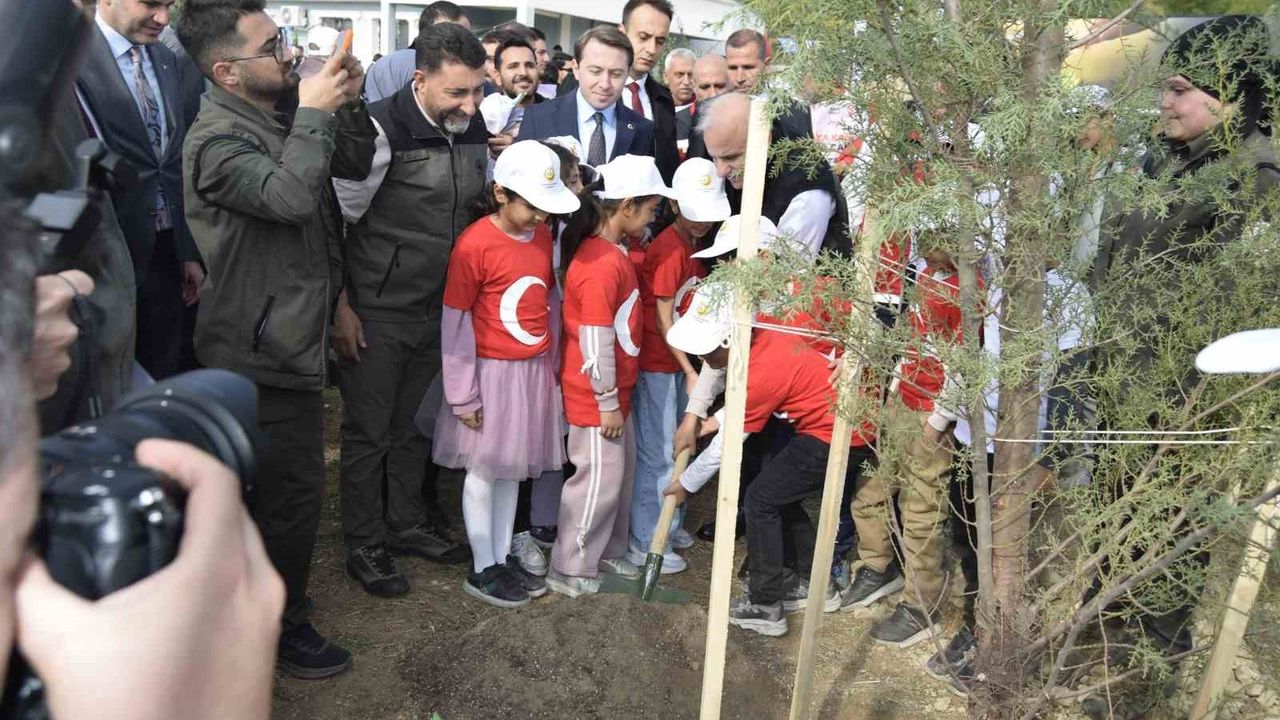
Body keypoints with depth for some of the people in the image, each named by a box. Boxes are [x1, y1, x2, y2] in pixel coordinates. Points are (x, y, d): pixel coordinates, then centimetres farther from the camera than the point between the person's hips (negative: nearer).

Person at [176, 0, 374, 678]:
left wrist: (349, 104, -5)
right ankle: (282, 629, 20)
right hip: (267, 349, -9)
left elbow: (355, 164, 12)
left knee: (277, 482, 22)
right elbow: (289, 196, -35)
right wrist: (314, 113, -24)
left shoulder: (280, 116, 7)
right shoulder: (216, 139, -19)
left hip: (289, 335, 9)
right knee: (295, 489, 1)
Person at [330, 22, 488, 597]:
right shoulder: (380, 132, -17)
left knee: (414, 426, 19)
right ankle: (364, 546, 24)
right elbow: (337, 219, -13)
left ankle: (406, 525, 36)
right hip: (376, 312, -6)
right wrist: (342, 308, -12)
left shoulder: (472, 130, 2)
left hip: (439, 309, 6)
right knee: (368, 432, 8)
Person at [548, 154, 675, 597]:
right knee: (599, 480, 1)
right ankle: (570, 571, 16)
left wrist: (616, 397, 17)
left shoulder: (614, 252, 7)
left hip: (614, 391, 10)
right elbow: (595, 343, -23)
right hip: (596, 397, -10)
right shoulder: (601, 264, -23)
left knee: (621, 471, 20)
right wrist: (607, 403, -17)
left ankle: (608, 551, 35)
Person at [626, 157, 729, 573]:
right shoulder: (667, 250, -18)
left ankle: (666, 524, 33)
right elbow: (663, 319, -18)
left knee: (676, 446, 17)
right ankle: (644, 542, 11)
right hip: (656, 364, -9)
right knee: (656, 454, -1)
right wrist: (690, 371, -18)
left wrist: (692, 366, 6)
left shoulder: (698, 246, 9)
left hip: (681, 360, 9)